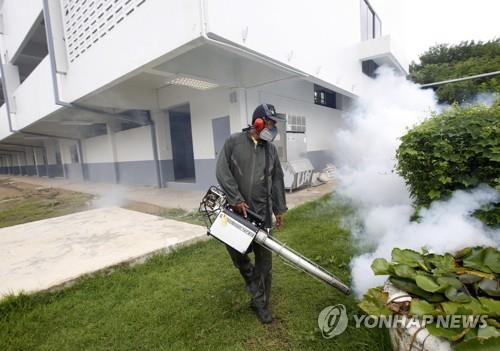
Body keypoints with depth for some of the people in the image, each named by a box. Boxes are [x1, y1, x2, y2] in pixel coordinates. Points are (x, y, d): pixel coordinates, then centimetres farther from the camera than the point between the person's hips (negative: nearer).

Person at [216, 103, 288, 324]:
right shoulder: (234, 142, -3)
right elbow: (222, 171, -9)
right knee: (236, 251, 12)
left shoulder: (270, 148, 8)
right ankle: (252, 279, 46)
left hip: (262, 213, 2)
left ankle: (260, 303, 23)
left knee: (264, 259, 5)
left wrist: (280, 209, 11)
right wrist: (236, 199, -15)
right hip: (237, 209, -2)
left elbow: (277, 179, 12)